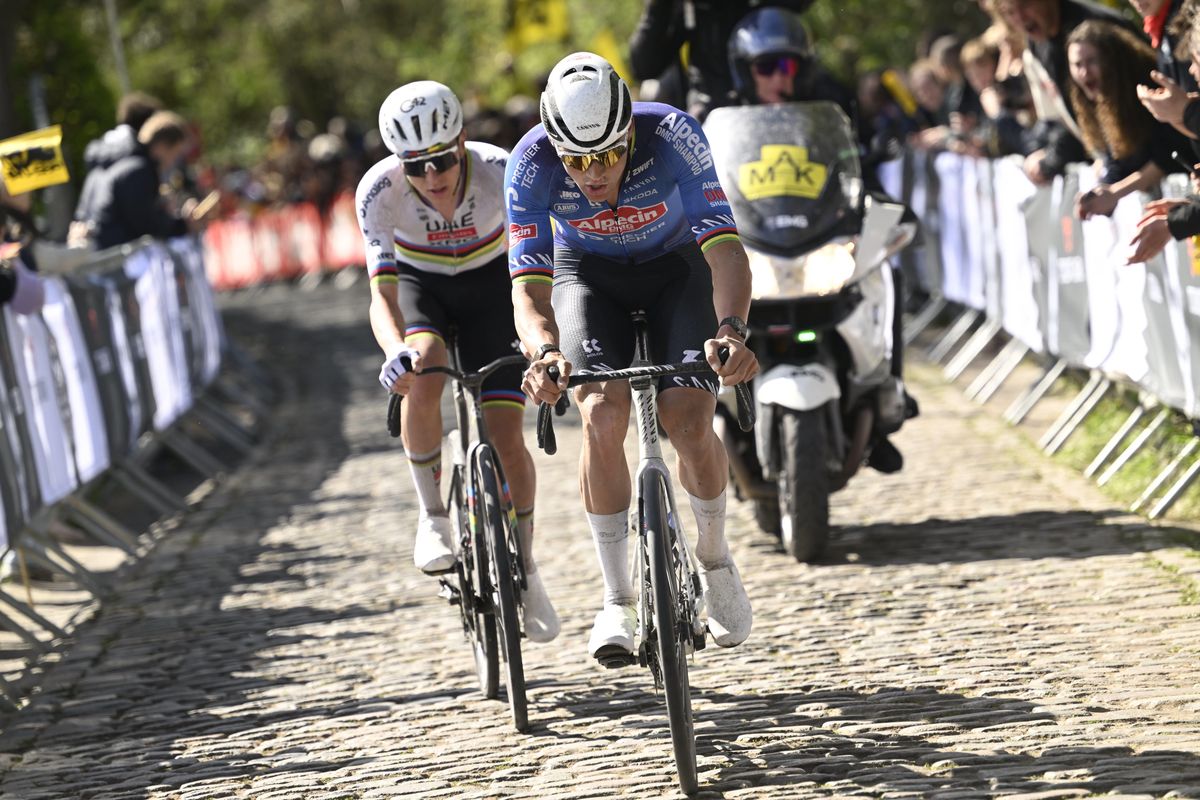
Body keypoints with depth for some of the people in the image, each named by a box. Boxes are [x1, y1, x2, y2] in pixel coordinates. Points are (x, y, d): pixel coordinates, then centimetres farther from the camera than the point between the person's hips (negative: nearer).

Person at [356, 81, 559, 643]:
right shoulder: (379, 190, -30)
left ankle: (525, 573, 13)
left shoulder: (500, 172, -32)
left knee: (505, 440, -9)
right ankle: (432, 516, -15)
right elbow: (382, 292, -34)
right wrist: (395, 351, -55)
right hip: (418, 284, 0)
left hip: (489, 285, 0)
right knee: (424, 372, -34)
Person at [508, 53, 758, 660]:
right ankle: (618, 600, -11)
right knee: (603, 415, -24)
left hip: (676, 266, 0)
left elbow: (724, 246, -39)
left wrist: (731, 328, -59)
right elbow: (529, 286, -34)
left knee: (689, 422, -19)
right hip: (589, 274, 1)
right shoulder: (532, 162, -31)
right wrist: (544, 351, -56)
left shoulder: (672, 136, -34)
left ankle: (715, 561, 11)